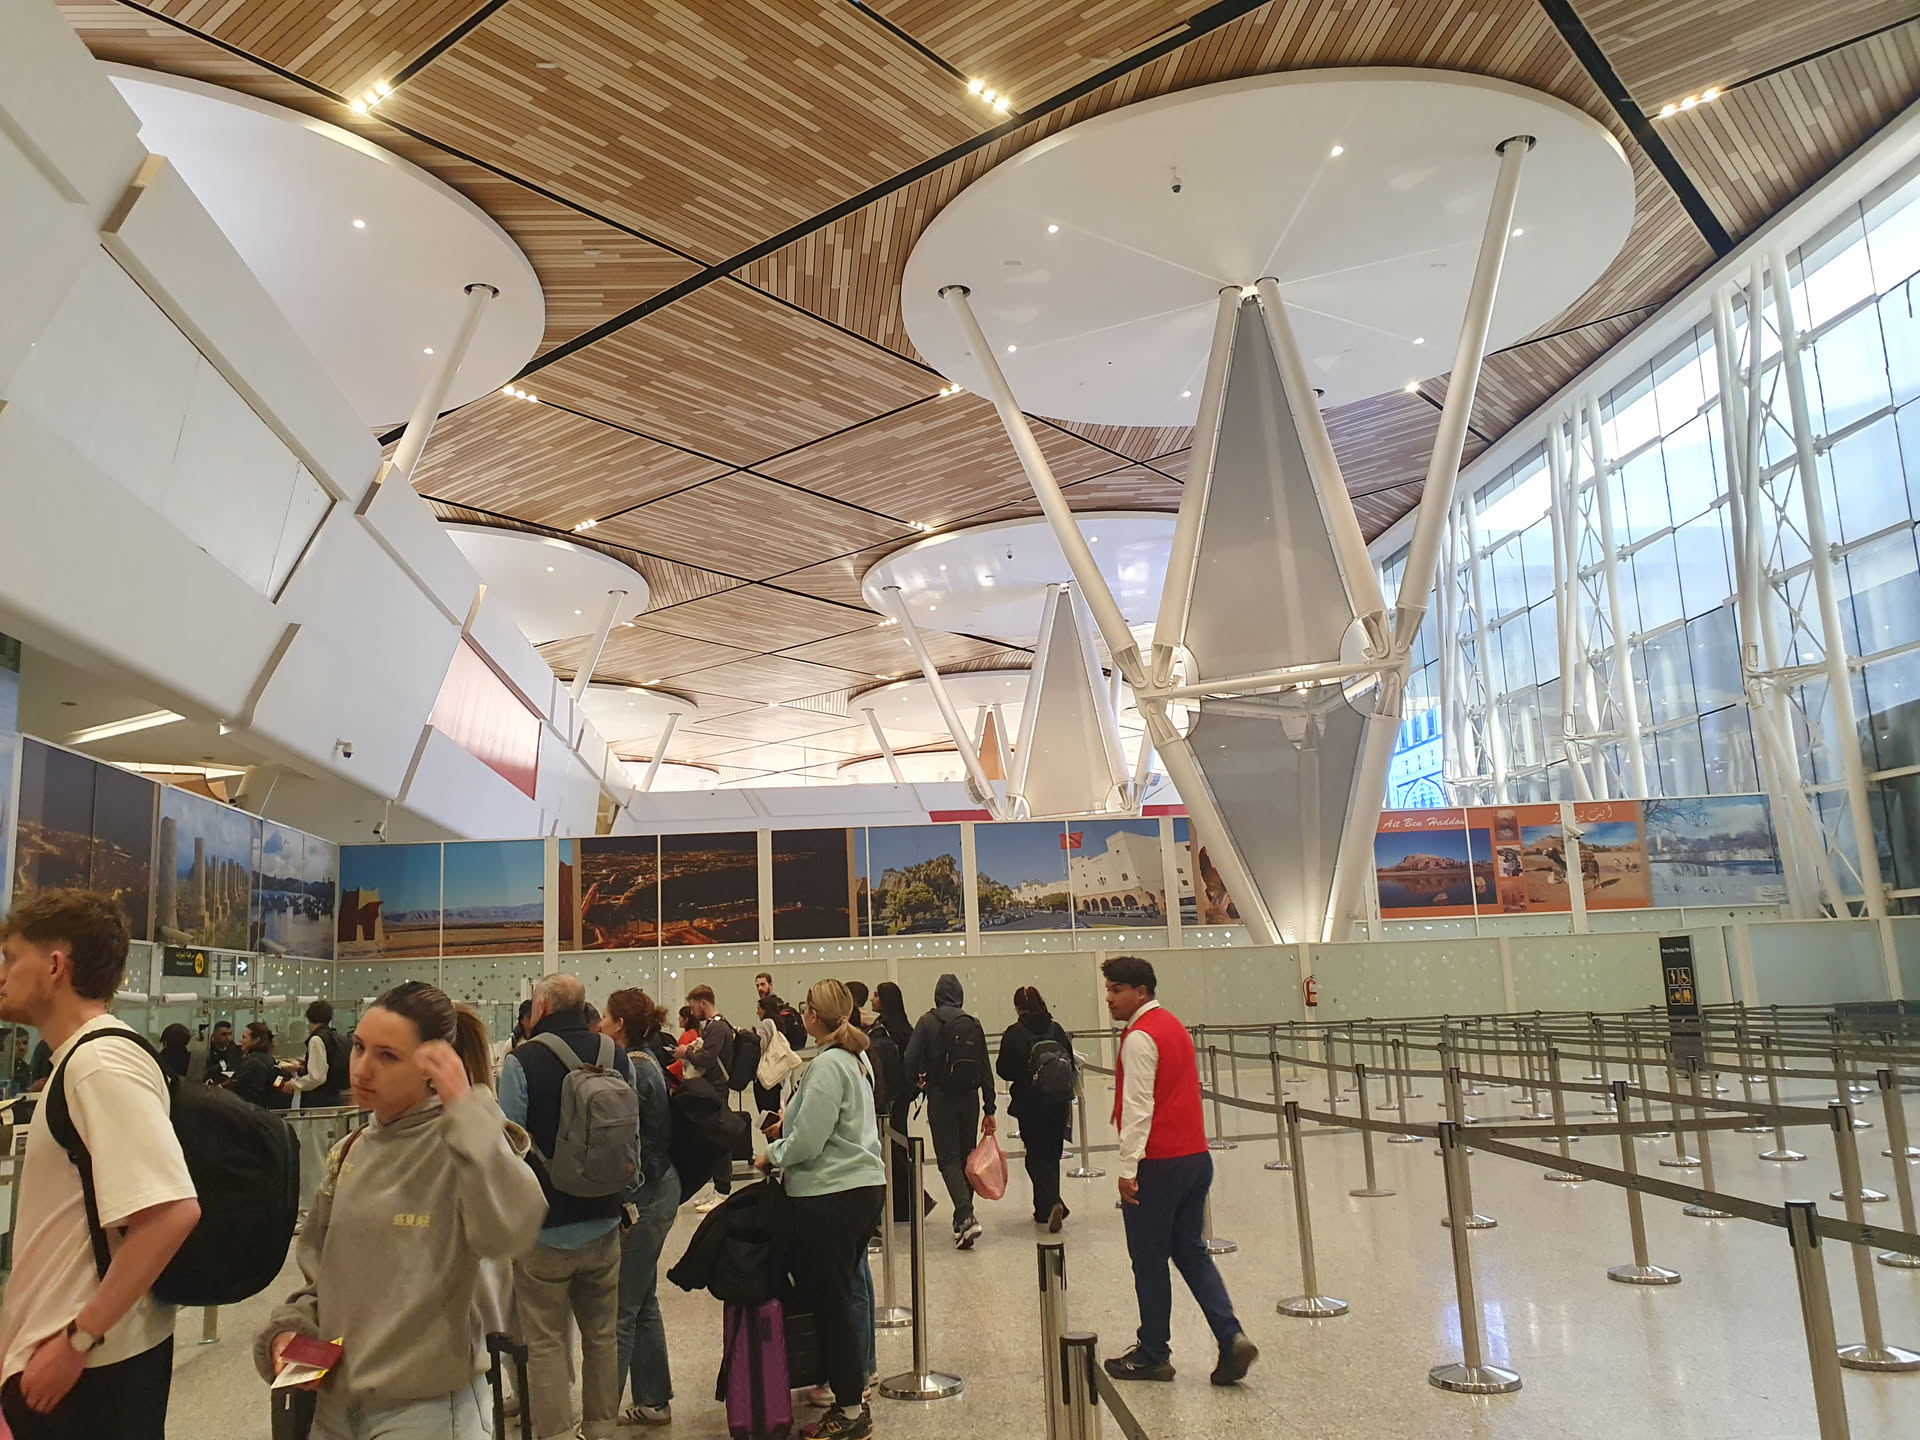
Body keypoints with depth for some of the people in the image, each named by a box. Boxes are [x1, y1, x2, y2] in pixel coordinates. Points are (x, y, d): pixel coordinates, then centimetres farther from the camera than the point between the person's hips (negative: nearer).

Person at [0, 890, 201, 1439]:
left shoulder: (99, 1062, -21)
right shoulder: (83, 1058, 10)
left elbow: (173, 1211, -30)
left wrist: (78, 1340, -23)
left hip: (89, 1367, -9)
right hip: (54, 1354, 9)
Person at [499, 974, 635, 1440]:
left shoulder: (522, 1061, -14)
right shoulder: (616, 1055, -1)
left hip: (544, 1227, -4)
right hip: (603, 1223, 5)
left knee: (546, 1343, 6)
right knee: (602, 1336, 16)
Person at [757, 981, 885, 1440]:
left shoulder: (827, 1065, -18)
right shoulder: (856, 1059, 11)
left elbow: (807, 1142, -20)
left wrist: (772, 1155, -2)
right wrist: (789, 1125, 13)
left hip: (831, 1195, -9)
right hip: (864, 1184, 9)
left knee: (829, 1298, 1)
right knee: (841, 1294, 17)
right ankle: (852, 1388, 26)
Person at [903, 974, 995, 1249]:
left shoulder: (928, 1022, -6)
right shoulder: (973, 1024, 3)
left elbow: (911, 1059, -10)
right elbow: (985, 1069, 3)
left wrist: (917, 1082, 12)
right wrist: (989, 1109, 7)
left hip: (940, 1097, -3)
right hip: (969, 1098, 3)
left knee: (948, 1158, -2)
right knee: (967, 1156, 15)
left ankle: (965, 1216, -20)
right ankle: (963, 1217, 22)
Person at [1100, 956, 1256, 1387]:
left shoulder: (1139, 1037, -14)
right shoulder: (1173, 1025, 14)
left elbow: (1137, 1107, -20)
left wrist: (1128, 1166, -19)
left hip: (1158, 1164, -9)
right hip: (1196, 1157, 9)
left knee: (1149, 1260, 4)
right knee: (1191, 1252, 14)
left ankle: (1152, 1356, 15)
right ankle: (1231, 1338, 2)